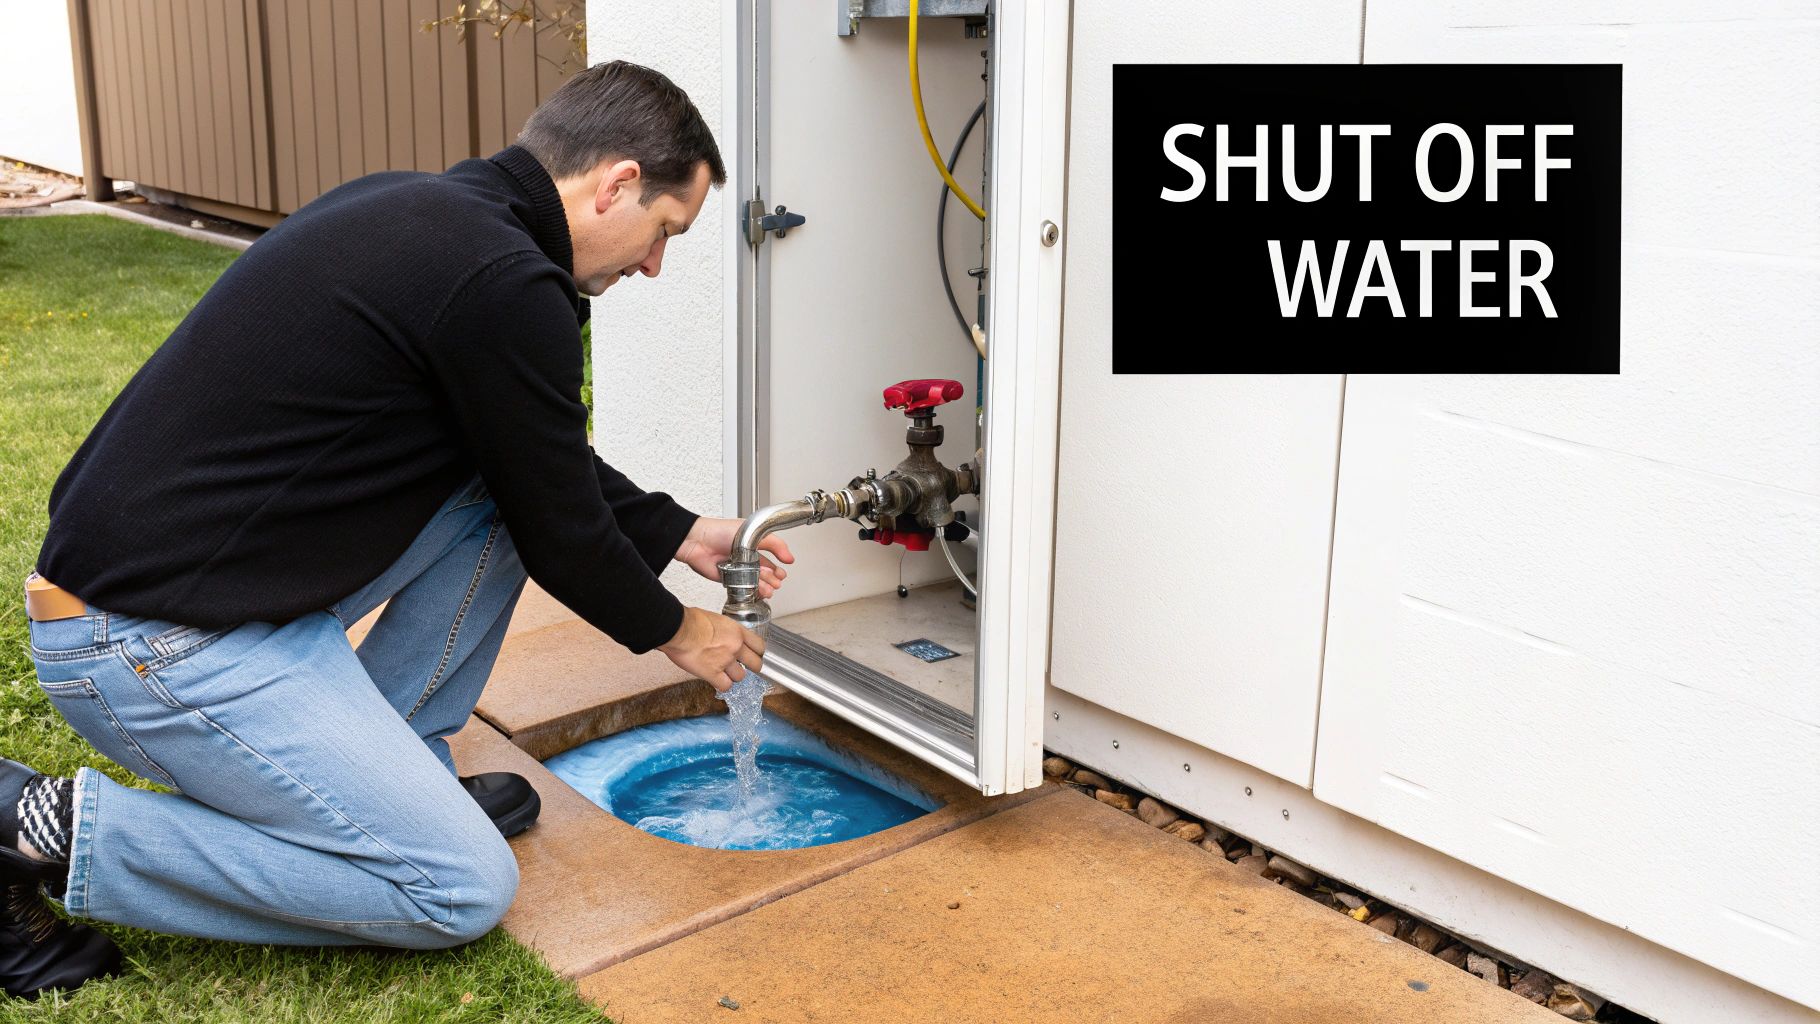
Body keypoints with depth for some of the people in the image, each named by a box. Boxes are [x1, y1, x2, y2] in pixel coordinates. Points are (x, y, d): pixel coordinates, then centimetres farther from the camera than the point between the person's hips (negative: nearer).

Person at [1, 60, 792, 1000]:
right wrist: (674, 630, 11)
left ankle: (382, 771, 17)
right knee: (466, 891, -6)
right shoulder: (505, 285, -20)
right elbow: (560, 535, -8)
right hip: (156, 643, -10)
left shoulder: (417, 208, 9)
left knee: (498, 484, 11)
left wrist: (680, 534, 25)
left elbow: (549, 469, 21)